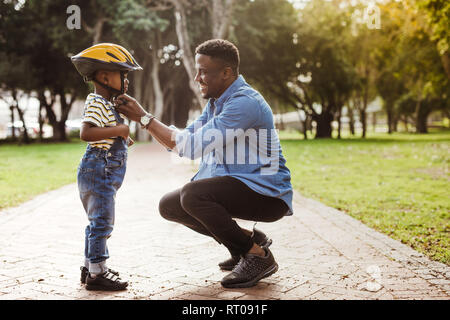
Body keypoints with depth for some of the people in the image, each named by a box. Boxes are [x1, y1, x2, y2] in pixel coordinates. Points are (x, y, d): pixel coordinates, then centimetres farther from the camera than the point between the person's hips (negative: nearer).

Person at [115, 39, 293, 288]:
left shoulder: (245, 103, -21)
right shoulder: (215, 103, 11)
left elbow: (192, 146, -24)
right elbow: (178, 142, 11)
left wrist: (144, 118, -16)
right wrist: (142, 116, -1)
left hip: (267, 194, -10)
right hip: (234, 184, 10)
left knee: (193, 194, -30)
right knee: (170, 205, 6)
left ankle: (259, 256, -13)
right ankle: (246, 241, 12)